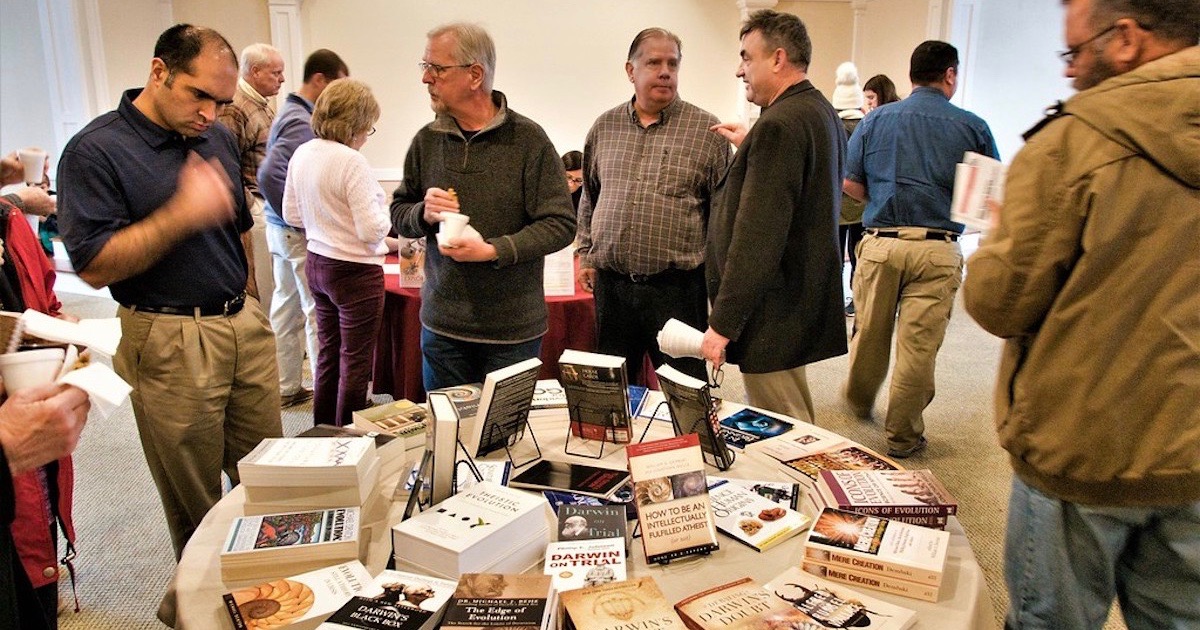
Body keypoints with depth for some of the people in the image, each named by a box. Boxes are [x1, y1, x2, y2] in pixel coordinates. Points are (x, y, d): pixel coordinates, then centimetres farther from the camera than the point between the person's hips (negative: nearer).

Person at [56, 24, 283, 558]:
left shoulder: (220, 139, 9)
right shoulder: (95, 151, -10)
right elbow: (94, 267, -17)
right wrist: (182, 214, -28)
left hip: (246, 327, 6)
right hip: (171, 341, -5)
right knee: (195, 507, 7)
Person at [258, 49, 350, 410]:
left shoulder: (291, 113, 13)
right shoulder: (302, 123, -18)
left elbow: (271, 173, 19)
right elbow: (269, 175, -30)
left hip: (282, 228, 10)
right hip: (298, 232, -10)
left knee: (287, 304, 15)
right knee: (317, 311, -2)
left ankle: (287, 387, 26)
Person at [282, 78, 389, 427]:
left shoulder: (302, 154, 3)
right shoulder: (352, 162, -21)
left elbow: (291, 214, 11)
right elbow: (372, 229, -21)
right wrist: (385, 209, -2)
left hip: (317, 264, 8)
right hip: (356, 271, -8)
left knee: (329, 354, 20)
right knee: (355, 363, 5)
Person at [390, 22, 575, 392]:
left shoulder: (528, 140, -9)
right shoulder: (427, 140, 4)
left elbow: (560, 225, -11)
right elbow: (399, 214, 13)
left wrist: (493, 251, -22)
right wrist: (424, 213, -10)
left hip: (513, 332, -3)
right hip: (441, 324, 4)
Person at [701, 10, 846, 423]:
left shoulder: (779, 125, -19)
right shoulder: (823, 113, 13)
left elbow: (757, 234, -24)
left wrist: (722, 323, -21)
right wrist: (750, 150, 15)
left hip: (774, 313, -10)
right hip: (806, 304, 10)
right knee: (797, 431, 21)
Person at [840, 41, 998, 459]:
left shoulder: (875, 120, 4)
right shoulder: (972, 127, 1)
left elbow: (851, 184, 3)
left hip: (880, 243, 2)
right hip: (937, 249, -2)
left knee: (870, 334, 18)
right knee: (919, 345, 5)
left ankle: (859, 402, 41)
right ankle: (902, 436, 16)